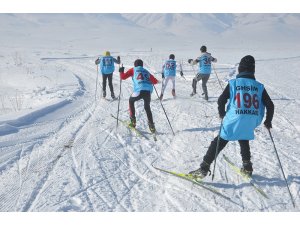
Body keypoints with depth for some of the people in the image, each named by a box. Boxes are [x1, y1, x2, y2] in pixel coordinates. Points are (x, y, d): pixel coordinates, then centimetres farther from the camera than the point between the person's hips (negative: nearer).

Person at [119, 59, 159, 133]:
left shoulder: (133, 70, 19)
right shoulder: (146, 71, 28)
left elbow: (123, 77, 15)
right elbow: (155, 82, 25)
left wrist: (121, 71, 35)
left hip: (140, 90, -3)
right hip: (148, 91, 3)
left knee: (131, 101, 27)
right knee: (147, 107, 24)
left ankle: (133, 121, 21)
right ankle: (151, 125, 13)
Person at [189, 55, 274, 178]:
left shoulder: (233, 83, -2)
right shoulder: (259, 86, 6)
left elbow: (221, 100, -8)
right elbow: (270, 105, 7)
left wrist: (222, 115, 8)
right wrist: (268, 121, 21)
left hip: (233, 121, -3)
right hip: (250, 124, 3)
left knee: (218, 143, 7)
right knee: (244, 142, 30)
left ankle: (203, 169, 6)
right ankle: (247, 168, 36)